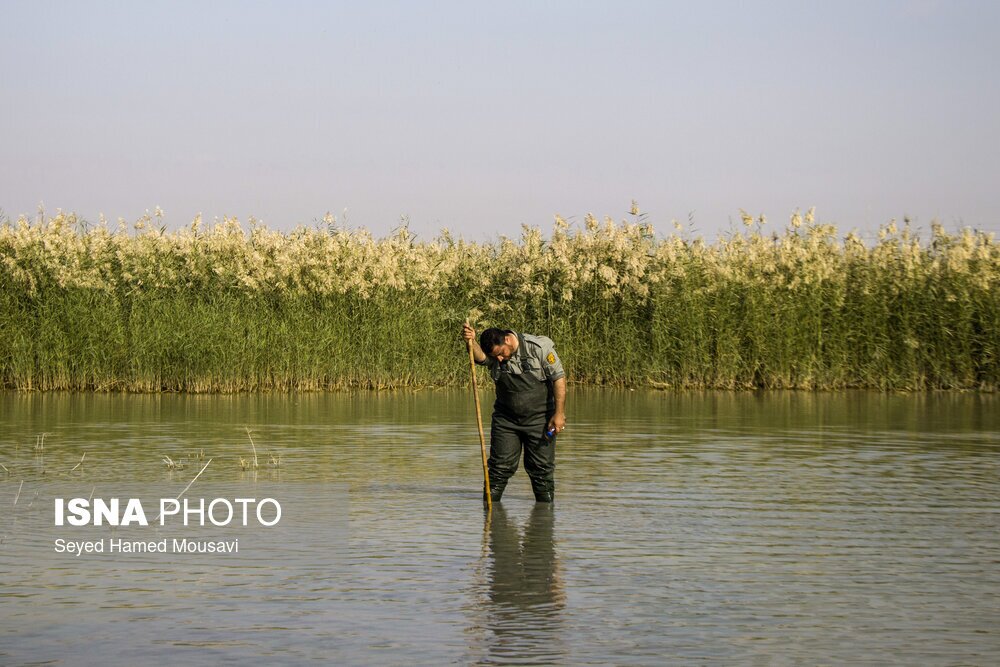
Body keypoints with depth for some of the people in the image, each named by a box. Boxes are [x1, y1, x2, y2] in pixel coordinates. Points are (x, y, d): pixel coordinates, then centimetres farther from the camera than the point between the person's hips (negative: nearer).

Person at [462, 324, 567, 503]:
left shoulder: (539, 347, -15)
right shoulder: (493, 354, -6)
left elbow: (559, 378, -12)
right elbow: (480, 357, -29)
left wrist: (559, 413, -15)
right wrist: (471, 342, -51)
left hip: (539, 419, -2)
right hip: (506, 419, 2)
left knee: (542, 467, 1)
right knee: (500, 466, 1)